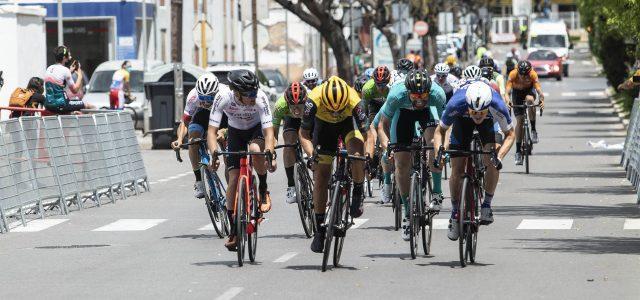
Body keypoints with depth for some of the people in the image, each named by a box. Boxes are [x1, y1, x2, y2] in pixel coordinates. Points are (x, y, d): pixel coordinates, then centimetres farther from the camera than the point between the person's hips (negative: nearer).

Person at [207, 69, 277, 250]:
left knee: (256, 151, -36)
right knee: (234, 178, -9)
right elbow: (212, 130, -32)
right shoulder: (223, 98, -32)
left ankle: (263, 191, -10)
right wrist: (214, 154, -49)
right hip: (235, 132, 1)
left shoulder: (260, 98, -34)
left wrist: (270, 154, -54)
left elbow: (268, 131, -36)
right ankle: (233, 230, 1)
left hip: (256, 129, -1)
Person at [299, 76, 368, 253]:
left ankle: (358, 192, -5)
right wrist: (311, 155, -43)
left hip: (348, 121, -1)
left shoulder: (354, 101, -38)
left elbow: (366, 134, -32)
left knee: (357, 153, -33)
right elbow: (304, 133, -28)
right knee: (321, 176, -3)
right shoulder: (314, 100, -37)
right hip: (323, 124, 1)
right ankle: (320, 229, 7)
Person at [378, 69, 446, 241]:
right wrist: (386, 146, -38)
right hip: (404, 112, 1)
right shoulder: (396, 95, -38)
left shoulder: (437, 94, -38)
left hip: (428, 111, -1)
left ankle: (437, 193, -19)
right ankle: (408, 214, 11)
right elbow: (384, 124, -23)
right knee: (402, 164, -4)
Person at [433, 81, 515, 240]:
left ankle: (487, 204, -2)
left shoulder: (497, 106, -39)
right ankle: (455, 213, 12)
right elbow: (440, 130, -20)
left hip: (489, 122, 0)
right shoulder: (456, 104, -39)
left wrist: (499, 156, -39)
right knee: (457, 169, -7)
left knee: (491, 162, -23)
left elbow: (510, 134, -23)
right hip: (462, 120, 0)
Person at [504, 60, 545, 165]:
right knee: (520, 120, -10)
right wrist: (508, 100, -59)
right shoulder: (513, 74, -32)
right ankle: (518, 151, -4)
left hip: (529, 90, 0)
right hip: (517, 92, 0)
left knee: (530, 99, -37)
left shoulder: (533, 75, -32)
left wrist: (542, 99, -61)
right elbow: (507, 91, -39)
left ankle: (533, 130, -22)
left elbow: (539, 89, -41)